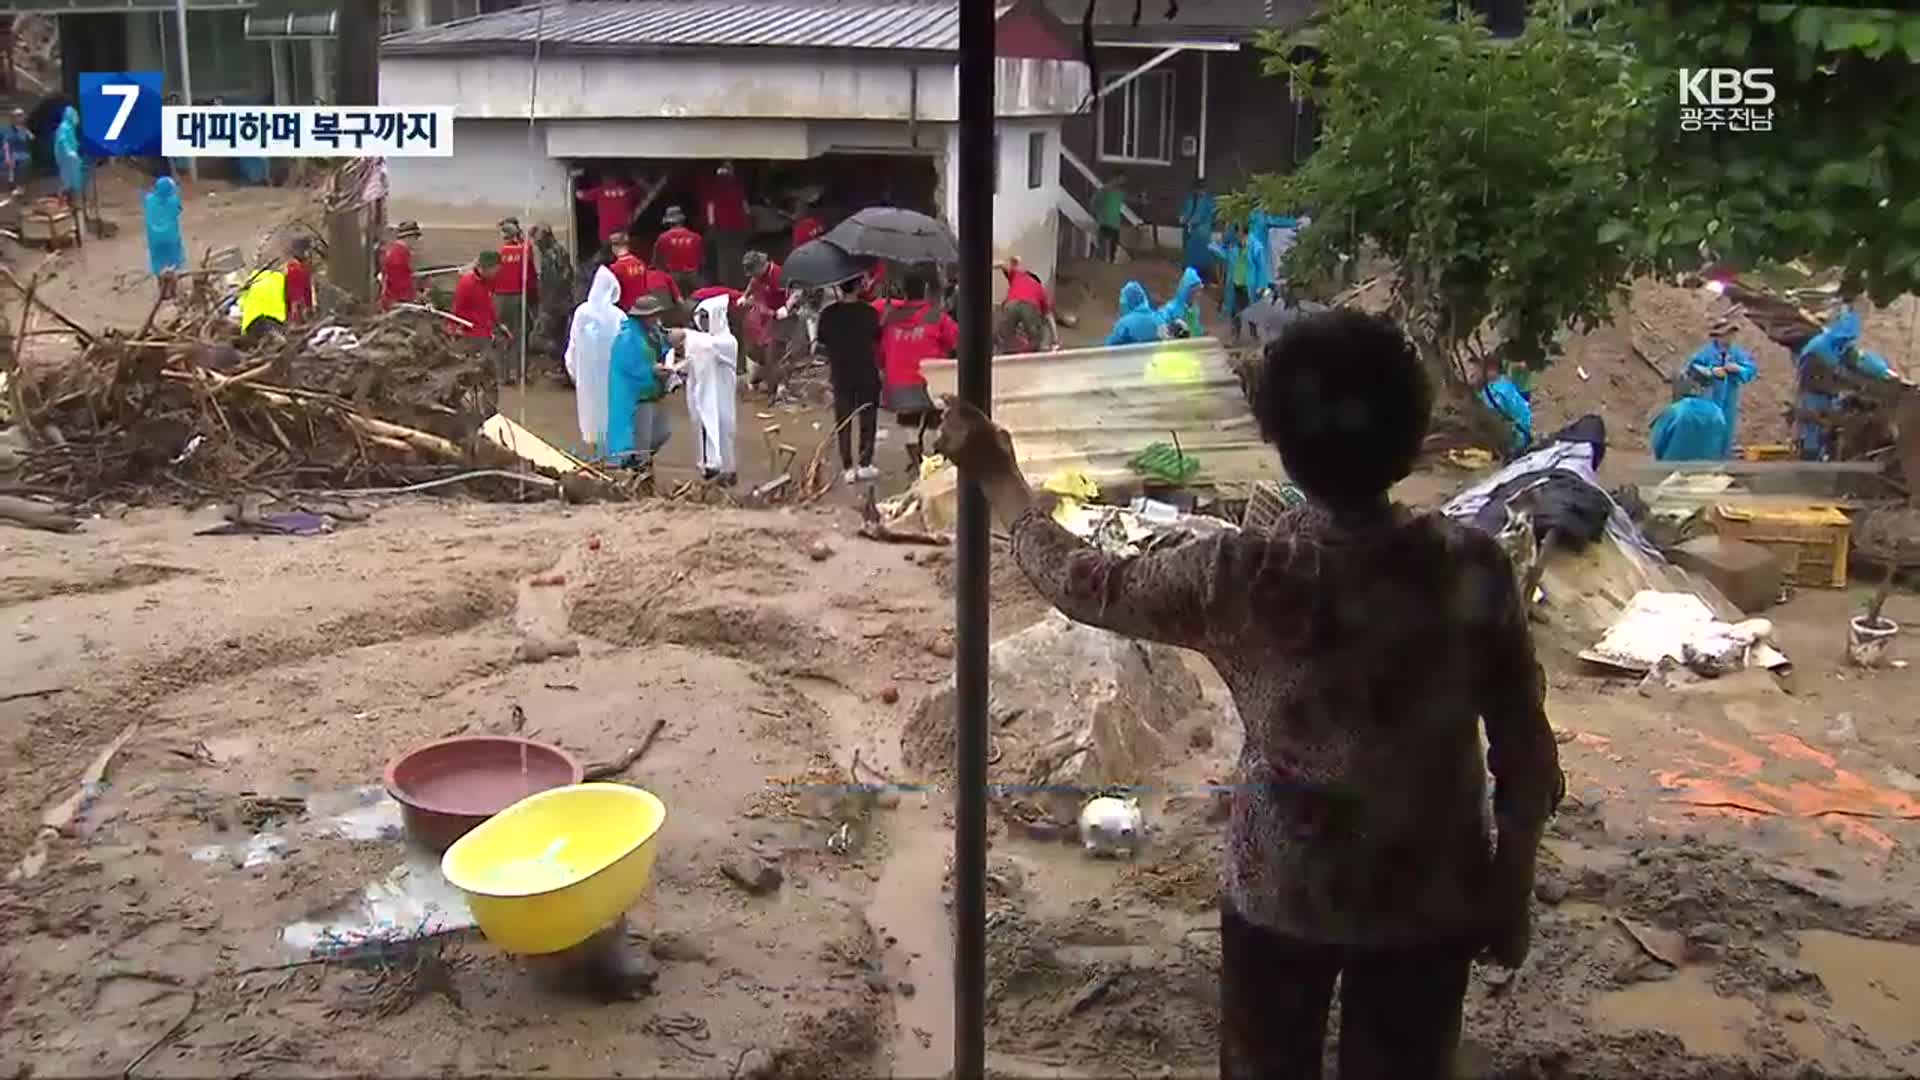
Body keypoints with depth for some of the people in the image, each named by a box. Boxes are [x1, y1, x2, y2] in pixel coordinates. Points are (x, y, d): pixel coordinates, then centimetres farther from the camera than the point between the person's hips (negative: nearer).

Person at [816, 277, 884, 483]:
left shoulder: (828, 313, -8)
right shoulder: (868, 311, -12)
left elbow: (822, 343, 1)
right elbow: (877, 340, -4)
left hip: (840, 373, 2)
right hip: (867, 373, -1)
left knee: (843, 421, 9)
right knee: (867, 419, 11)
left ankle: (847, 468, 9)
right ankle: (864, 464, 10)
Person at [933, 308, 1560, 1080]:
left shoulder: (1239, 580, -22)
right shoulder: (1471, 569, -18)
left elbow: (1085, 584, -5)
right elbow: (1526, 753, -9)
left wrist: (998, 478, 8)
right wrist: (1512, 883, 7)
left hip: (1278, 893, -1)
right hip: (1429, 898, 1)